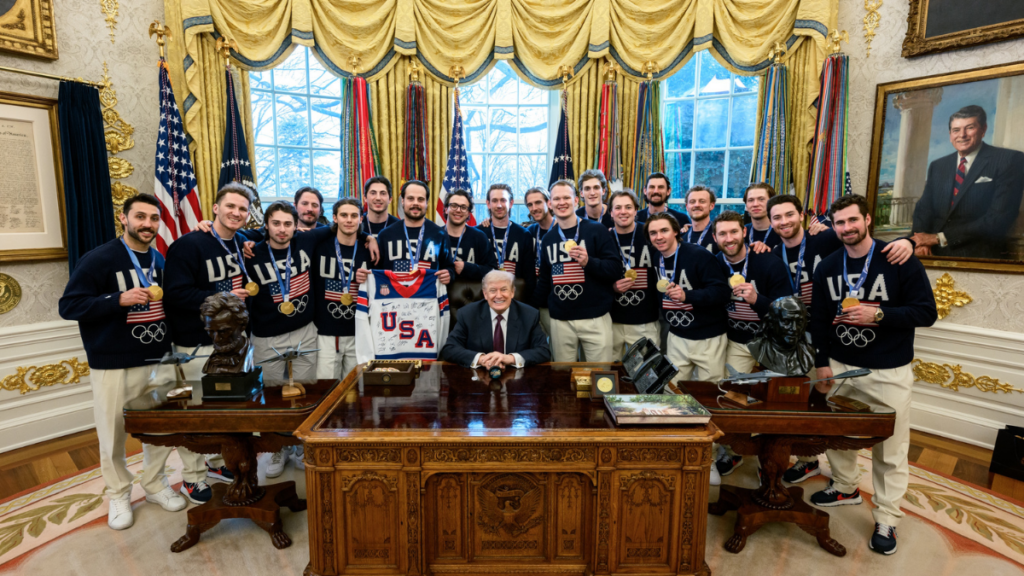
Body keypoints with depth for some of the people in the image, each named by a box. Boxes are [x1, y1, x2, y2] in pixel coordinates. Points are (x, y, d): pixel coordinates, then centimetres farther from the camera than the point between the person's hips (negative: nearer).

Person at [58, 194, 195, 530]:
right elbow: (68, 306, -12)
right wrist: (119, 299, -25)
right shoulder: (99, 259, -9)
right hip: (113, 366, -5)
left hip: (159, 360, 5)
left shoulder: (160, 260, 9)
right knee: (113, 434, 7)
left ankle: (155, 484, 31)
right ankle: (118, 495, 28)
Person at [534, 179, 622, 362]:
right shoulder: (548, 239, 13)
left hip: (595, 319, -3)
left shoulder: (597, 231, 0)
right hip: (560, 321, 4)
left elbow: (616, 269, -6)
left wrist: (589, 262, -22)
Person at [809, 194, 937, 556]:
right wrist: (822, 363, 4)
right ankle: (846, 487, 39)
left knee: (890, 449, 5)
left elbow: (926, 313, -9)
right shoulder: (827, 267, 3)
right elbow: (819, 319, 7)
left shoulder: (900, 260, -8)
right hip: (839, 367, 4)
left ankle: (886, 520, 21)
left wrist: (878, 314, -23)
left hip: (889, 373, -3)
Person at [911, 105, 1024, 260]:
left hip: (982, 256, -3)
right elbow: (924, 207, 10)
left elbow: (1000, 218, -8)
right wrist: (921, 242, -9)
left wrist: (940, 238, -12)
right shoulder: (937, 166, 14)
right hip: (937, 254, 3)